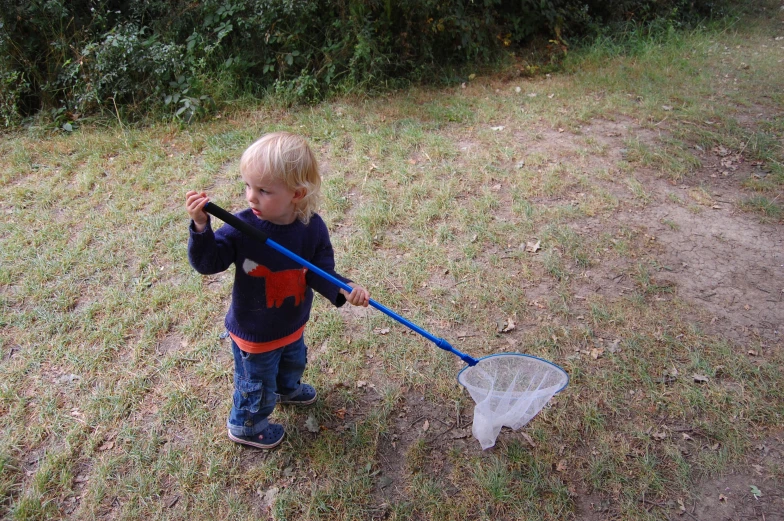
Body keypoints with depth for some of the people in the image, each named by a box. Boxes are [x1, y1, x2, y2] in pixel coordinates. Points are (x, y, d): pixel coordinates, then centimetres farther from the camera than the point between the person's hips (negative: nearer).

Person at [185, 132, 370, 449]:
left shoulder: (313, 228, -21)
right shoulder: (241, 227, -28)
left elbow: (320, 274, -15)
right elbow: (207, 263, -22)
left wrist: (344, 290, -33)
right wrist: (201, 228, -39)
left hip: (292, 325, 4)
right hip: (253, 334, -4)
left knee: (294, 362, 35)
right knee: (257, 385, 19)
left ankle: (287, 389, 70)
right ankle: (245, 426, 51)